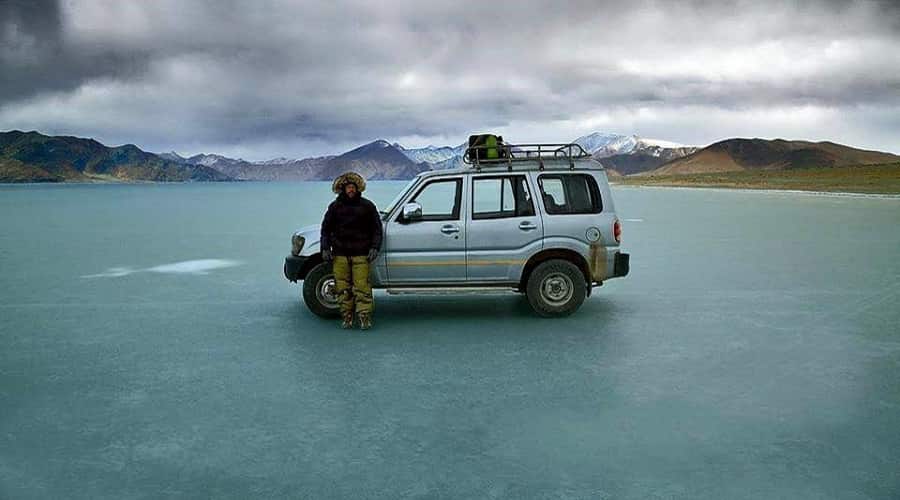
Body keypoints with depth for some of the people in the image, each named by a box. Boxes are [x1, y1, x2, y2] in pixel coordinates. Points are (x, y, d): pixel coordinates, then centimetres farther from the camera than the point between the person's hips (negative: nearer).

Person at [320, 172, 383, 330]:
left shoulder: (367, 206, 6)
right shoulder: (335, 207, 10)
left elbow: (377, 228, 8)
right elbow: (326, 228, 14)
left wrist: (374, 248, -3)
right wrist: (325, 248, 4)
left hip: (361, 254, -2)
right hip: (340, 254, 2)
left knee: (362, 286, -8)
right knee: (343, 287, 3)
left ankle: (365, 317, -4)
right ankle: (346, 317, 12)